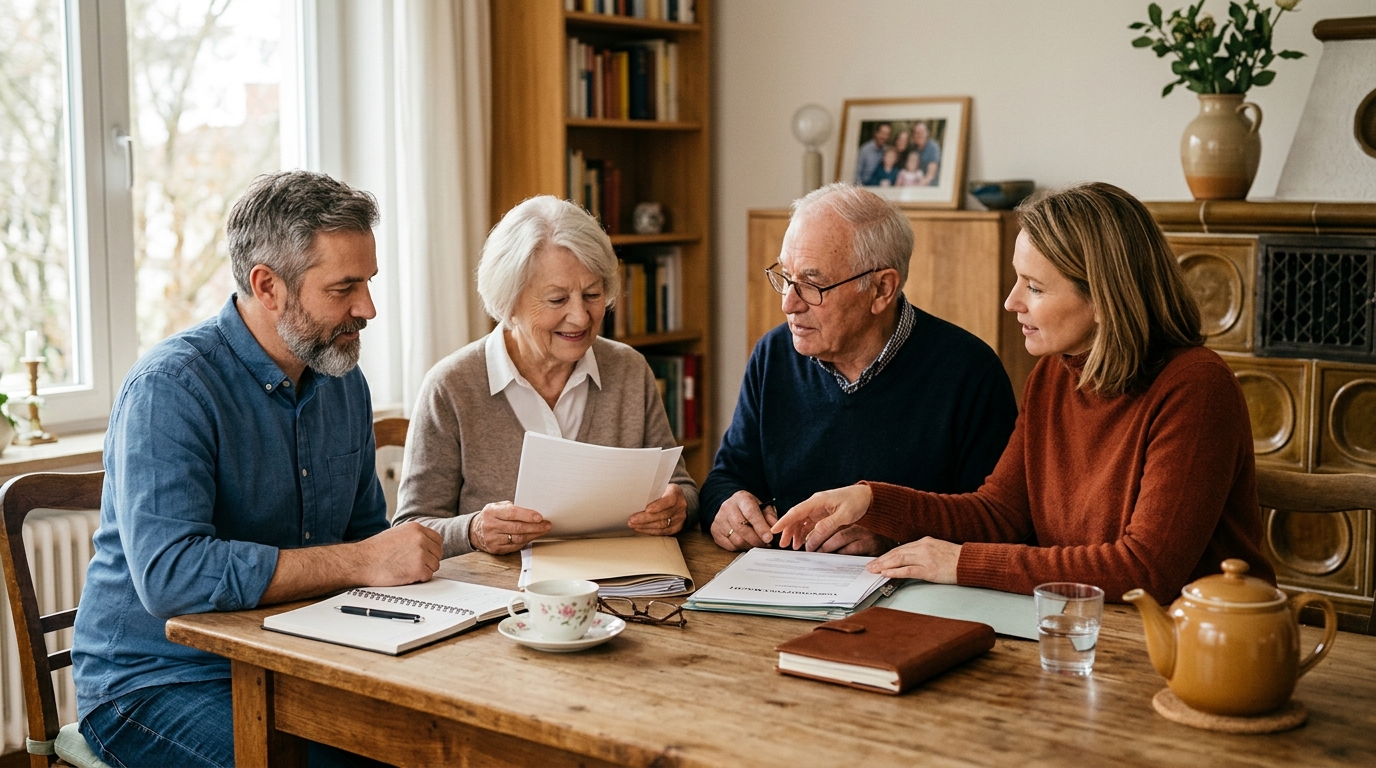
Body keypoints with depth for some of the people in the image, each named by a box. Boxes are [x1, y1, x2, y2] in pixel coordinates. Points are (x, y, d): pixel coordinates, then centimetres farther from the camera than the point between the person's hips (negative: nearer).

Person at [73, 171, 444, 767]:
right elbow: (170, 575, -28)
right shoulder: (169, 388, -17)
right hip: (156, 683, -6)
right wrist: (361, 562, -24)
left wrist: (408, 557, -4)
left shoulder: (344, 381, 7)